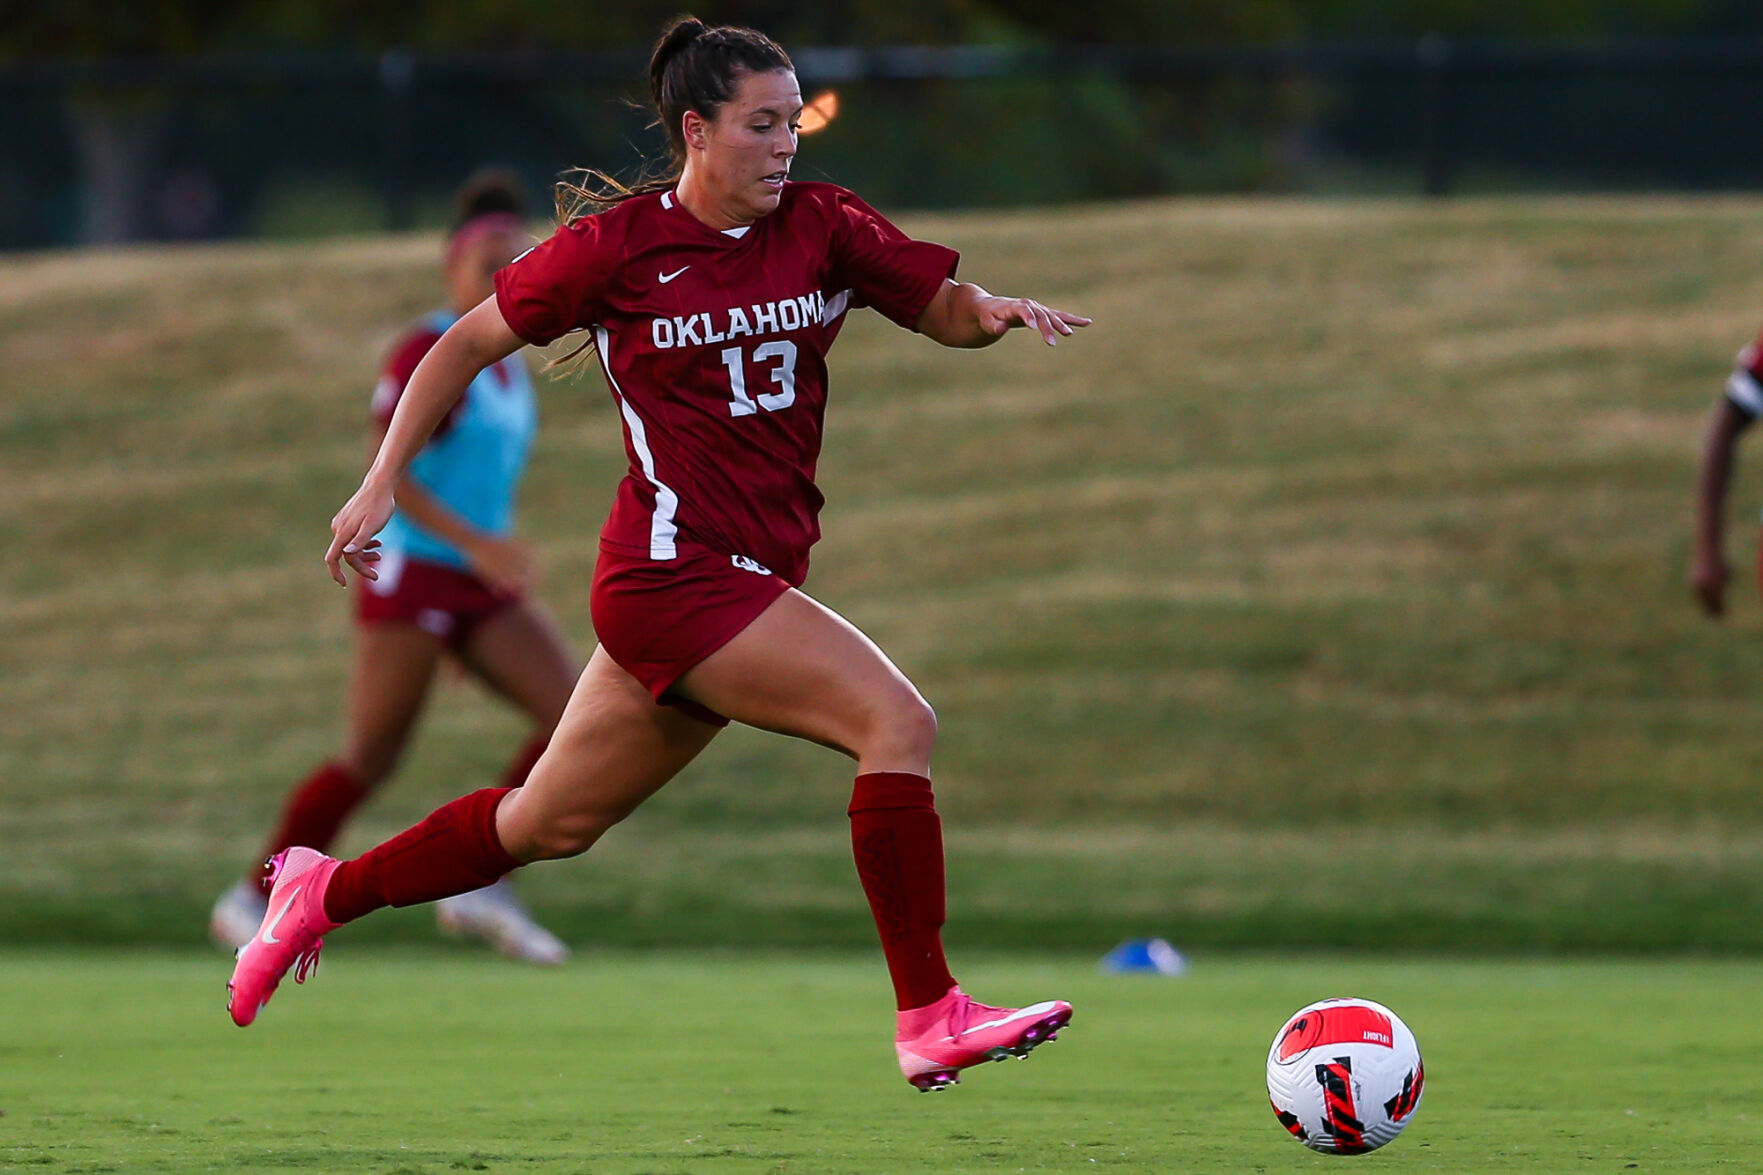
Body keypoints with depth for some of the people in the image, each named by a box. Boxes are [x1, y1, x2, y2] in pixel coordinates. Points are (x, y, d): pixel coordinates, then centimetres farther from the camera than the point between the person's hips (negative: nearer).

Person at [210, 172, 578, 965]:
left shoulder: (506, 361, 12)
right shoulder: (425, 353, -13)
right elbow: (386, 474, -21)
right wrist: (473, 541, -29)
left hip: (482, 588, 8)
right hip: (413, 574, -8)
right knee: (369, 759, -5)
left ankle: (481, 886, -3)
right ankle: (254, 902, 10)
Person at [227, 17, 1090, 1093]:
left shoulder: (821, 226, 5)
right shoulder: (618, 244, -7)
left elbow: (940, 307, 8)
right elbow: (469, 345, 3)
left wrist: (989, 311, -16)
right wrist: (382, 482, 1)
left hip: (752, 579, 7)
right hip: (674, 571, -7)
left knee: (553, 824, 17)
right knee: (897, 721, -20)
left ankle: (326, 893, 35)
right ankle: (930, 1022, -17)